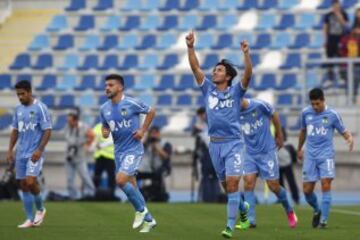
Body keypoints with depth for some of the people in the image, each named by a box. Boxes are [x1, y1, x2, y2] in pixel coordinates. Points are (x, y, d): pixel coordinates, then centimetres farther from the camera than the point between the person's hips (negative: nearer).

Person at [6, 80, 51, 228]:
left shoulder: (40, 108, -10)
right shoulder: (18, 109, 10)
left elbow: (47, 131, -11)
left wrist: (39, 150, -20)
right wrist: (10, 151, 10)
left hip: (34, 154, -7)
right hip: (21, 154, 7)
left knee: (30, 182, -17)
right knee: (24, 185, 4)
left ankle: (40, 209, 8)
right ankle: (30, 219, 10)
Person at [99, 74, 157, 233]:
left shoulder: (131, 103, -12)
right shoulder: (104, 109, 4)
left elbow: (151, 112, 1)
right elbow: (105, 126, 17)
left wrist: (143, 130, -6)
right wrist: (105, 132, -7)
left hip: (133, 149, -7)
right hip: (119, 151, 7)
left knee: (121, 179, -23)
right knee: (131, 186, 9)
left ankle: (141, 210, -2)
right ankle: (148, 219, 22)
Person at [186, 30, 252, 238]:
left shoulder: (236, 91, 0)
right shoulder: (208, 90, 8)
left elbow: (248, 74, -15)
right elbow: (196, 68, 3)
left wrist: (246, 54, -29)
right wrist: (191, 47, -8)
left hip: (233, 143, -4)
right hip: (215, 143, 4)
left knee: (232, 183, -14)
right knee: (226, 185, 12)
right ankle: (243, 208, 39)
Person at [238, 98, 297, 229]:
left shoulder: (259, 105, -18)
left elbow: (274, 115, 0)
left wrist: (279, 136, 9)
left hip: (267, 151, -3)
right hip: (250, 153, 3)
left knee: (273, 186, 1)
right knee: (248, 182, -13)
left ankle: (289, 211, 26)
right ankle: (250, 220, -14)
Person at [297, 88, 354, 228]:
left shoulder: (332, 115, -3)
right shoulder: (305, 113, 5)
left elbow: (343, 131, 2)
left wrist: (349, 138, -22)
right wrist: (299, 149, 32)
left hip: (326, 154, -3)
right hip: (310, 156, 3)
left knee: (326, 186, -16)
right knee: (307, 190, 0)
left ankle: (323, 220, -11)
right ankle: (317, 210, 30)